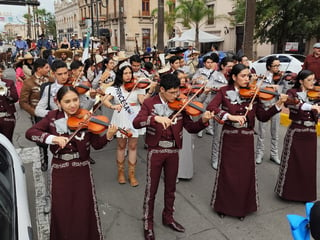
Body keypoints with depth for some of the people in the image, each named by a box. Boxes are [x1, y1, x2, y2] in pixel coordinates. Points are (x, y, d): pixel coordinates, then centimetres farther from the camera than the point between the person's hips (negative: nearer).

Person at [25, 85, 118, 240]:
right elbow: (30, 133, -12)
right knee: (60, 211, 11)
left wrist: (108, 136, -28)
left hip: (82, 169, -1)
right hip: (59, 170, 1)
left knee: (85, 209, 8)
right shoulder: (53, 117, -4)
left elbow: (97, 144, -8)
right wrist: (53, 138, -27)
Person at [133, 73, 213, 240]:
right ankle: (148, 223, 23)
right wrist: (155, 118, -37)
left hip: (173, 151, 3)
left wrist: (203, 120, -21)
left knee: (170, 187, 16)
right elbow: (136, 123, -22)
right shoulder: (149, 104, -7)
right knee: (151, 189, 6)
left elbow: (191, 128, -1)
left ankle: (168, 217, 36)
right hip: (155, 151, -3)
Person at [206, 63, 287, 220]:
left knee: (246, 173, 8)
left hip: (246, 139, 2)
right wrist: (230, 116, -30)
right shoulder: (224, 91, -4)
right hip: (229, 138, -2)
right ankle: (223, 206, 29)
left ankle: (242, 207, 28)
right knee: (226, 173, 9)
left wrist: (278, 105, -15)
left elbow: (263, 117, -2)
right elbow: (211, 107, -19)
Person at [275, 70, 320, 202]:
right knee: (292, 164, 6)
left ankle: (306, 193, 24)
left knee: (309, 165, 9)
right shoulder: (292, 92, -6)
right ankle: (289, 191, 23)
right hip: (296, 132, -4)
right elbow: (289, 103, -30)